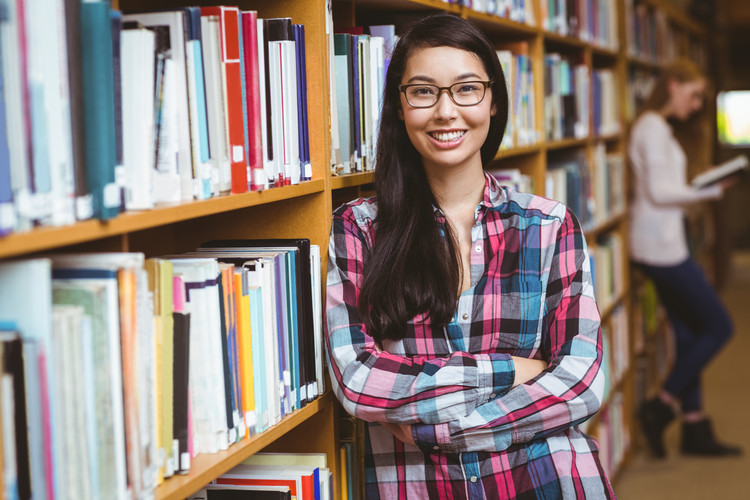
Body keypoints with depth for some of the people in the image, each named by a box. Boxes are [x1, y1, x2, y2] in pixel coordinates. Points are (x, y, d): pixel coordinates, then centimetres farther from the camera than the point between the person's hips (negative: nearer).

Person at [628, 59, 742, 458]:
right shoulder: (653, 128, -13)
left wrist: (701, 187, 9)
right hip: (661, 245, -10)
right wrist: (710, 190, -16)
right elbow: (659, 191, -20)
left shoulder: (657, 128, 18)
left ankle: (695, 429, 18)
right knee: (718, 327, -4)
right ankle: (661, 407, 2)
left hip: (666, 243, 10)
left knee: (689, 335, 12)